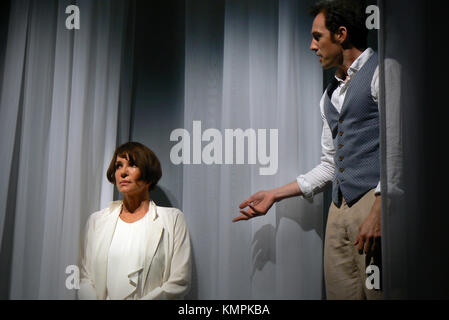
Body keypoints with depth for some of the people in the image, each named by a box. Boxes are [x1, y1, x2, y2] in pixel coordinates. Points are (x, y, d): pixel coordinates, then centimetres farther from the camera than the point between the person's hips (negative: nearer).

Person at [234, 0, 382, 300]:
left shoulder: (380, 72, -1)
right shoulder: (330, 97, 23)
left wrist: (379, 211, -19)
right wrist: (274, 195, 22)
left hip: (378, 200, -7)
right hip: (340, 207, 7)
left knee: (378, 292, -10)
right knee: (338, 293, 5)